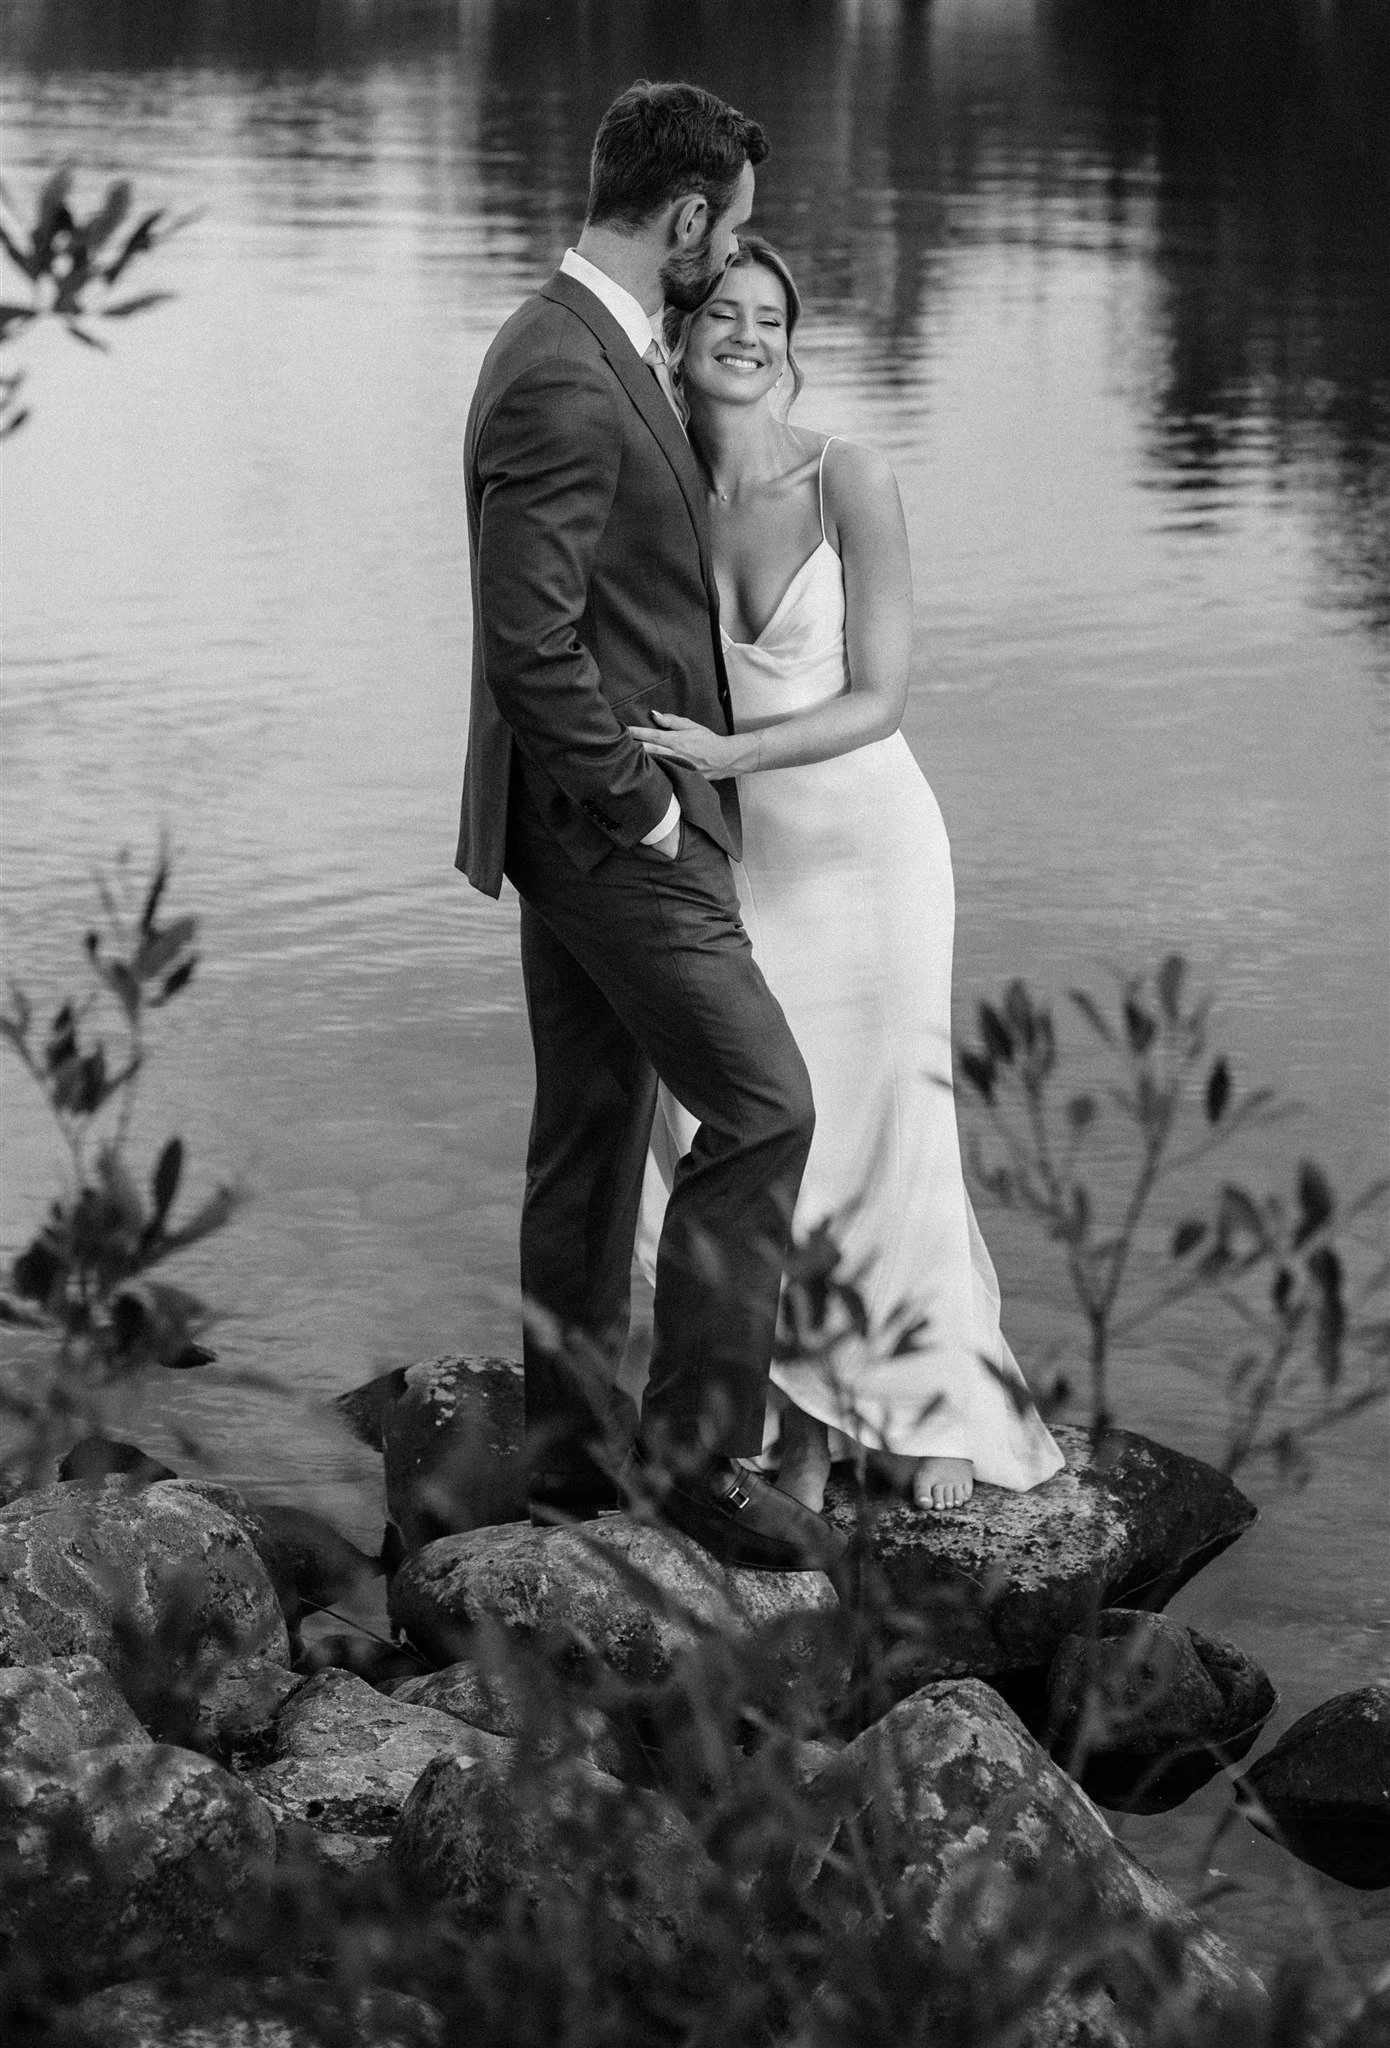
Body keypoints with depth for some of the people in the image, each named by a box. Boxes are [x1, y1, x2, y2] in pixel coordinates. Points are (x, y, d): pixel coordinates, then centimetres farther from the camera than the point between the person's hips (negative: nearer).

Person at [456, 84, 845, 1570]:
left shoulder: (583, 348, 12)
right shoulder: (564, 386, -21)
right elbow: (530, 643, -25)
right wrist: (643, 803, -18)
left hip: (587, 821, 11)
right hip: (608, 822, -11)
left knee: (591, 1130, 15)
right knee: (761, 1105, -8)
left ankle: (573, 1448, 24)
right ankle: (699, 1447, -2)